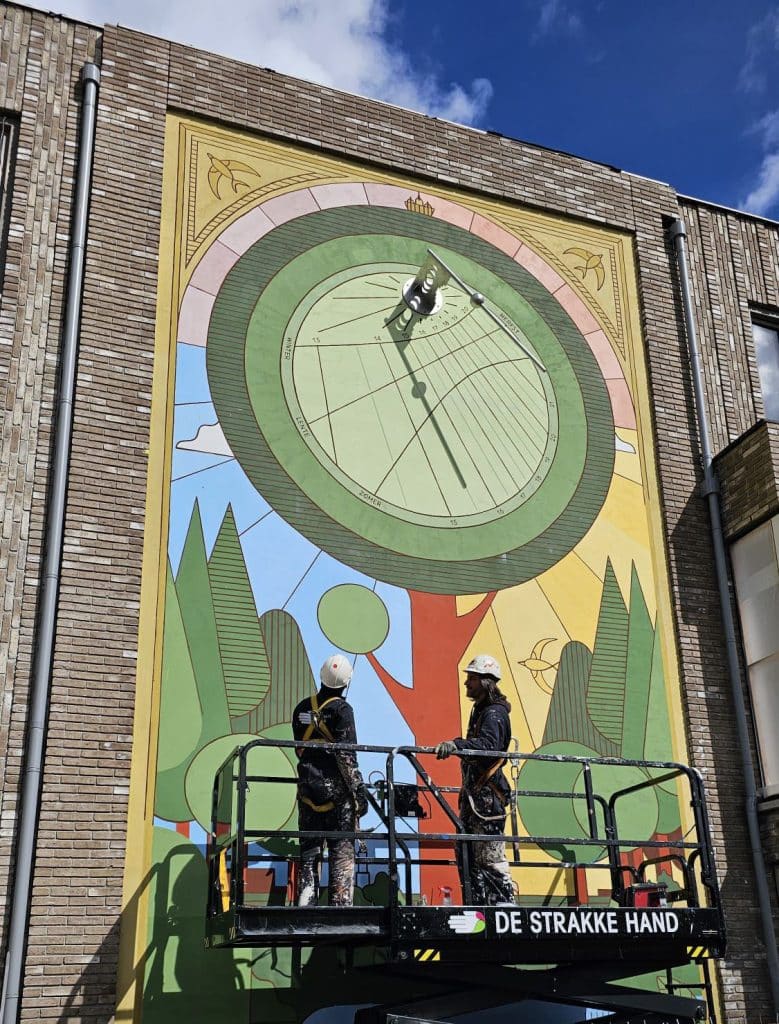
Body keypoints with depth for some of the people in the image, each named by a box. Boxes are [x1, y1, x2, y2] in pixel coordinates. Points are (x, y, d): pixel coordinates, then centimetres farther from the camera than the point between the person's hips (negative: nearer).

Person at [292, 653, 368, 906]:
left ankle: (306, 902, 6)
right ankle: (340, 904, -4)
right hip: (337, 791, -5)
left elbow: (299, 750, 14)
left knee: (309, 851, 10)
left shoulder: (302, 709, 8)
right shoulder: (341, 710, -9)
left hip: (308, 789, 5)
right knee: (342, 852, 0)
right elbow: (347, 756, -13)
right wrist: (359, 792, -10)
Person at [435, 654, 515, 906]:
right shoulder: (480, 710, 19)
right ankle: (481, 906, 17)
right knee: (466, 854, 11)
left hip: (488, 794, -10)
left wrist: (456, 744, -46)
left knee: (490, 857, -9)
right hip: (474, 792, 10)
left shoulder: (494, 713, -13)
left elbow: (489, 743, -33)